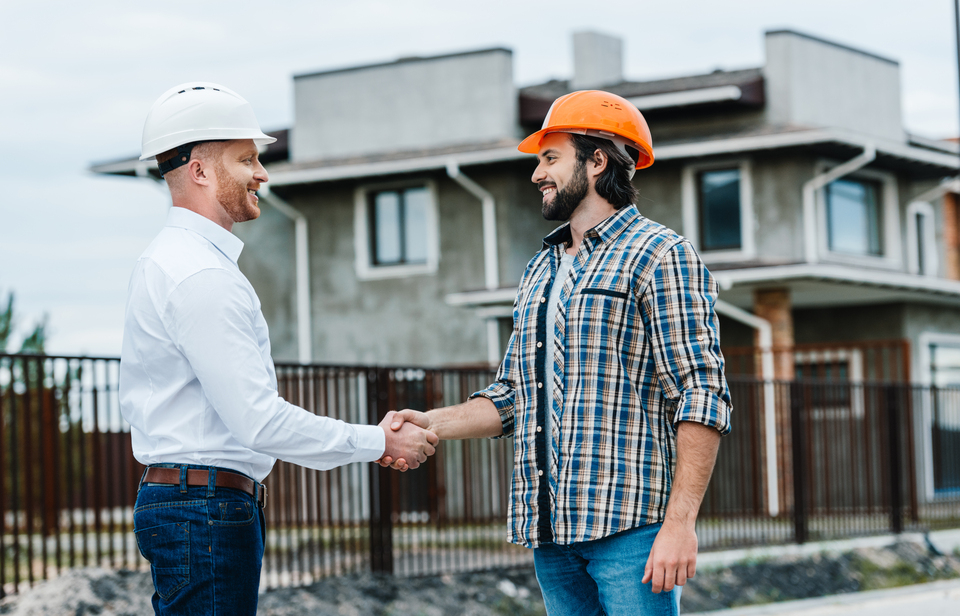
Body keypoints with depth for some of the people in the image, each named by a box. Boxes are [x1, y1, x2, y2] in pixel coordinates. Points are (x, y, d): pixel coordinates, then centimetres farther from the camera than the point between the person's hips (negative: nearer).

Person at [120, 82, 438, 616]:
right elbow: (258, 420, -22)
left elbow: (133, 397, 24)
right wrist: (380, 442, -13)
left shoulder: (159, 262, 17)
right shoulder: (202, 276, -18)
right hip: (207, 509, -11)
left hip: (167, 496, 11)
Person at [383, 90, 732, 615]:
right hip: (551, 532, 7)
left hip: (630, 528, -7)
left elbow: (701, 397, -10)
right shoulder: (540, 271, 22)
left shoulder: (660, 256, -3)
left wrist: (680, 522, -18)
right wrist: (435, 424, 3)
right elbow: (512, 396, 22)